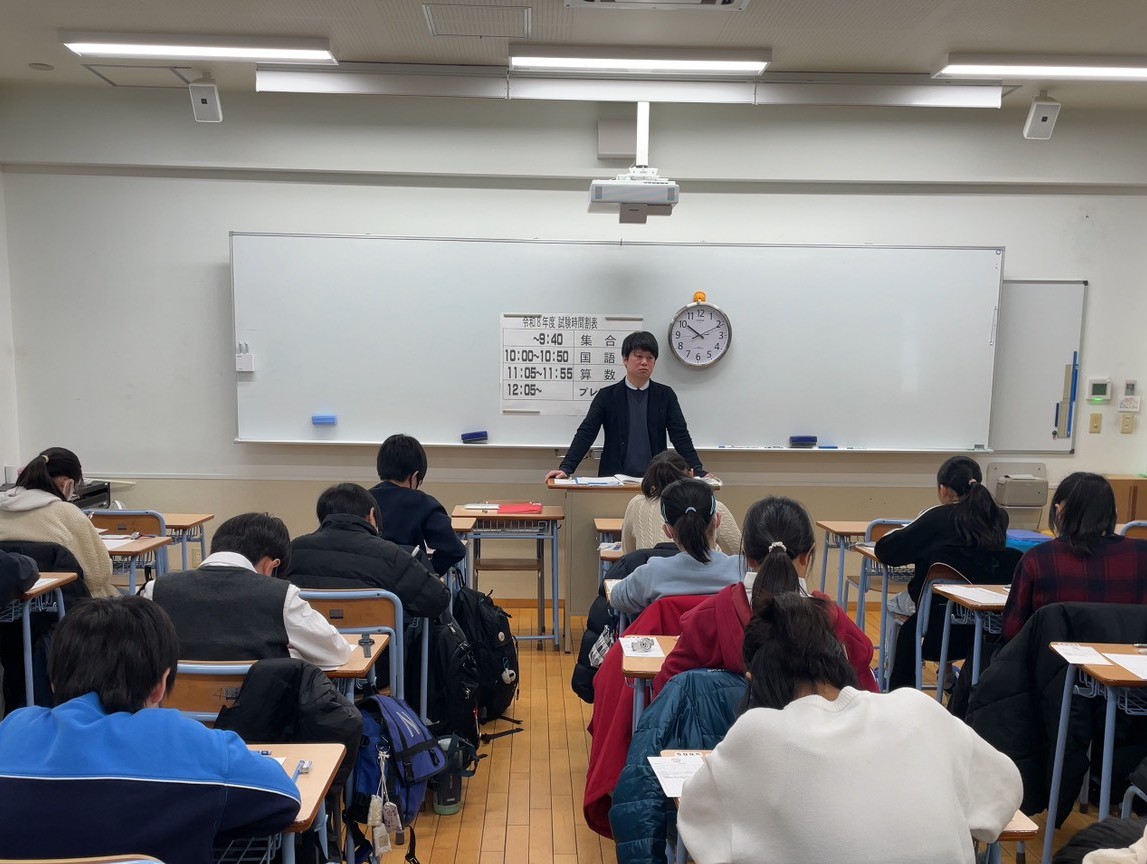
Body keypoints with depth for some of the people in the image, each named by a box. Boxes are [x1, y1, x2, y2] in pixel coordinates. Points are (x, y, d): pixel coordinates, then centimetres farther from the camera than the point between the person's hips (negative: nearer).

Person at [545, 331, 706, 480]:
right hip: (615, 479, -1)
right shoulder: (607, 395, 6)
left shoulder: (665, 395, 9)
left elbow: (680, 436, 5)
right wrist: (566, 468, -13)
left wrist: (698, 471, -8)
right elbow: (586, 433, 0)